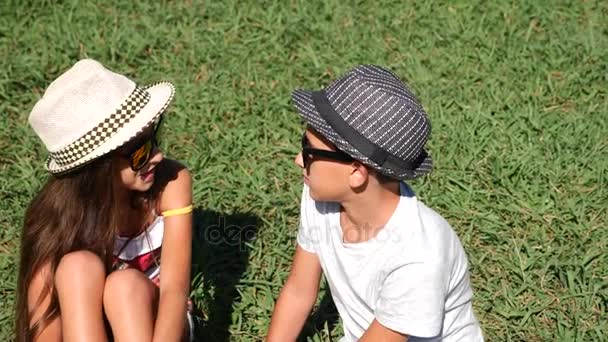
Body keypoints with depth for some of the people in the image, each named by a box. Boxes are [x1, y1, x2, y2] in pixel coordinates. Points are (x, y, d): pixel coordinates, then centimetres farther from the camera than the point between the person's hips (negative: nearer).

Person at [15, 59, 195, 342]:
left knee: (127, 284, -33)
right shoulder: (59, 211, -23)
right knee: (79, 265, -32)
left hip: (153, 319, 1)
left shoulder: (171, 183, -21)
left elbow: (175, 289, -31)